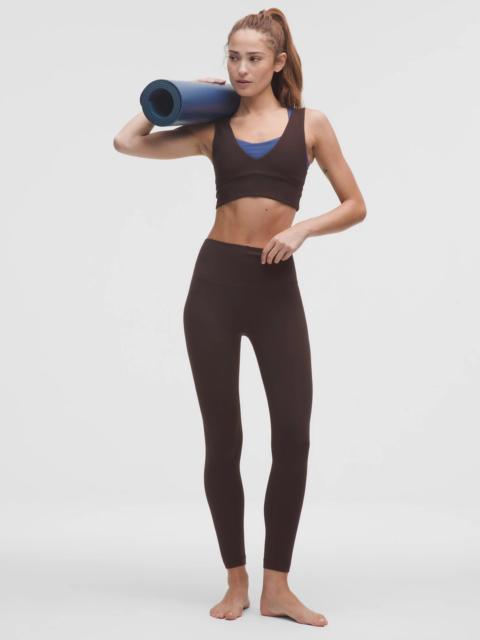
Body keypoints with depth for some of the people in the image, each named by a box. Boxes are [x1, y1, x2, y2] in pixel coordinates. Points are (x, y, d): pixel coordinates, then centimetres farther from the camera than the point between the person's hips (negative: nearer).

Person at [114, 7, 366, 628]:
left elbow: (355, 206, 7)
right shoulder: (213, 129, 10)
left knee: (293, 436, -7)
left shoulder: (310, 124, 8)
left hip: (277, 285, 0)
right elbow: (128, 141, 10)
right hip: (215, 281, 1)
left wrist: (302, 227, -9)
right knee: (222, 439, 3)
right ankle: (236, 581, 17)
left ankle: (276, 586, 7)